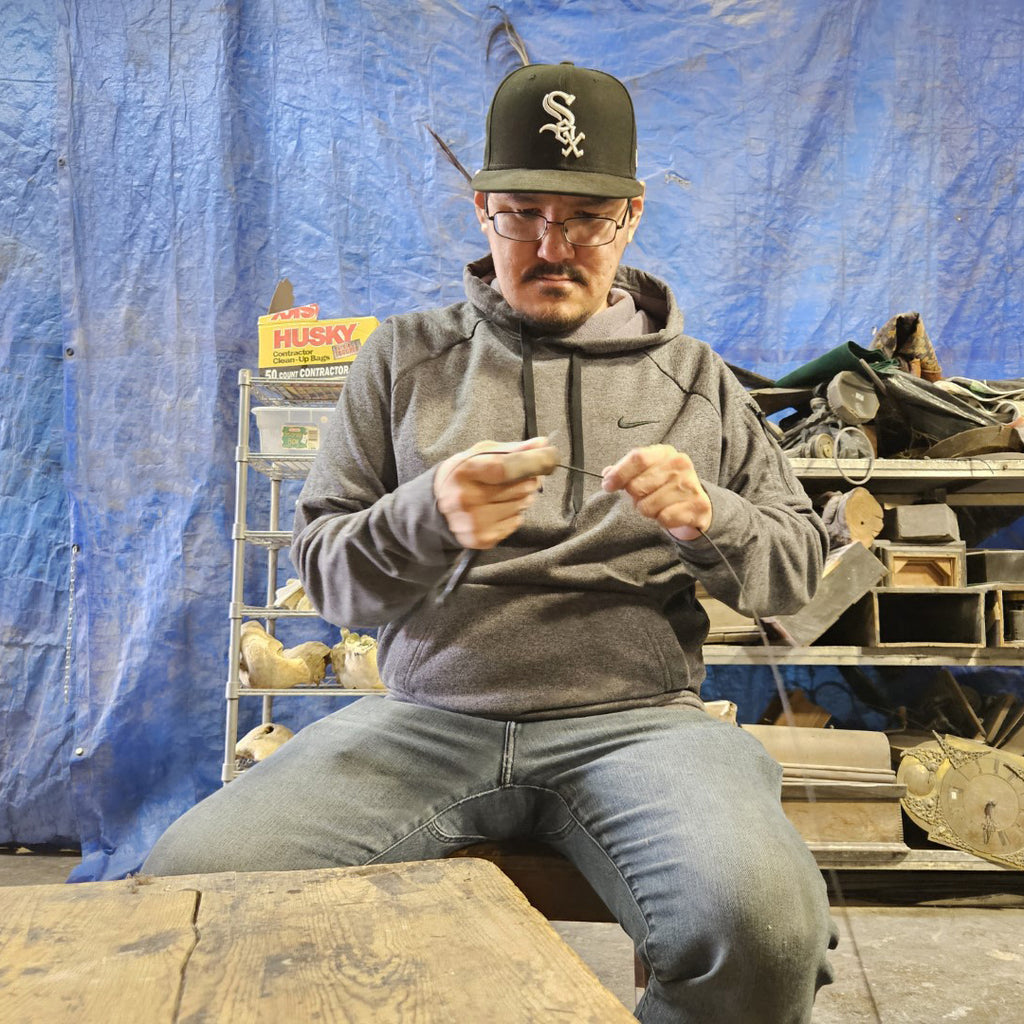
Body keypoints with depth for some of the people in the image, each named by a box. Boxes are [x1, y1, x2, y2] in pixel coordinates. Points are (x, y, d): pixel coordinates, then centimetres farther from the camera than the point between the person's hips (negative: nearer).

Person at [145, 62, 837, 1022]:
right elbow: (323, 571, 8)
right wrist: (428, 516, -14)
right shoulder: (405, 356, 12)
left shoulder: (694, 376, 14)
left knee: (763, 928, -30)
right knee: (186, 878, -21)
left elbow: (796, 568, 14)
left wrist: (705, 519, -9)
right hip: (424, 716, 1)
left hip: (634, 716, 0)